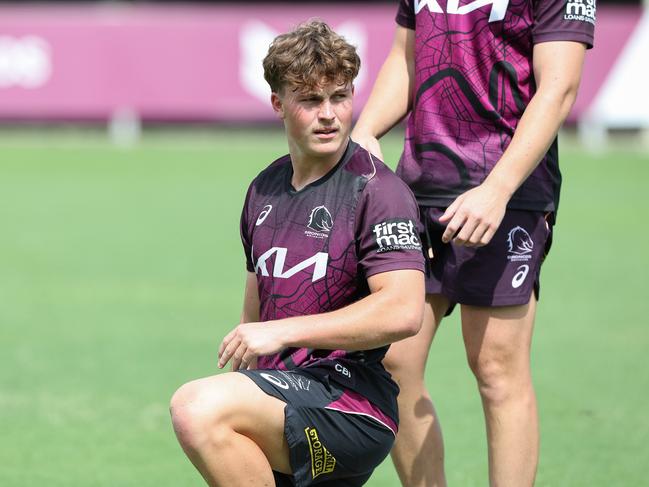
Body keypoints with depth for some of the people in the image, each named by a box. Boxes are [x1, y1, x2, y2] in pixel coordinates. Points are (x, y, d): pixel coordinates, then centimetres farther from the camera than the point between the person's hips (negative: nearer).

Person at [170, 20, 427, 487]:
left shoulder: (376, 189, -8)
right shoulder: (265, 190, 16)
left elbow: (402, 312, -20)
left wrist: (283, 331, -18)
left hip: (353, 403, -8)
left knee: (197, 408, -31)